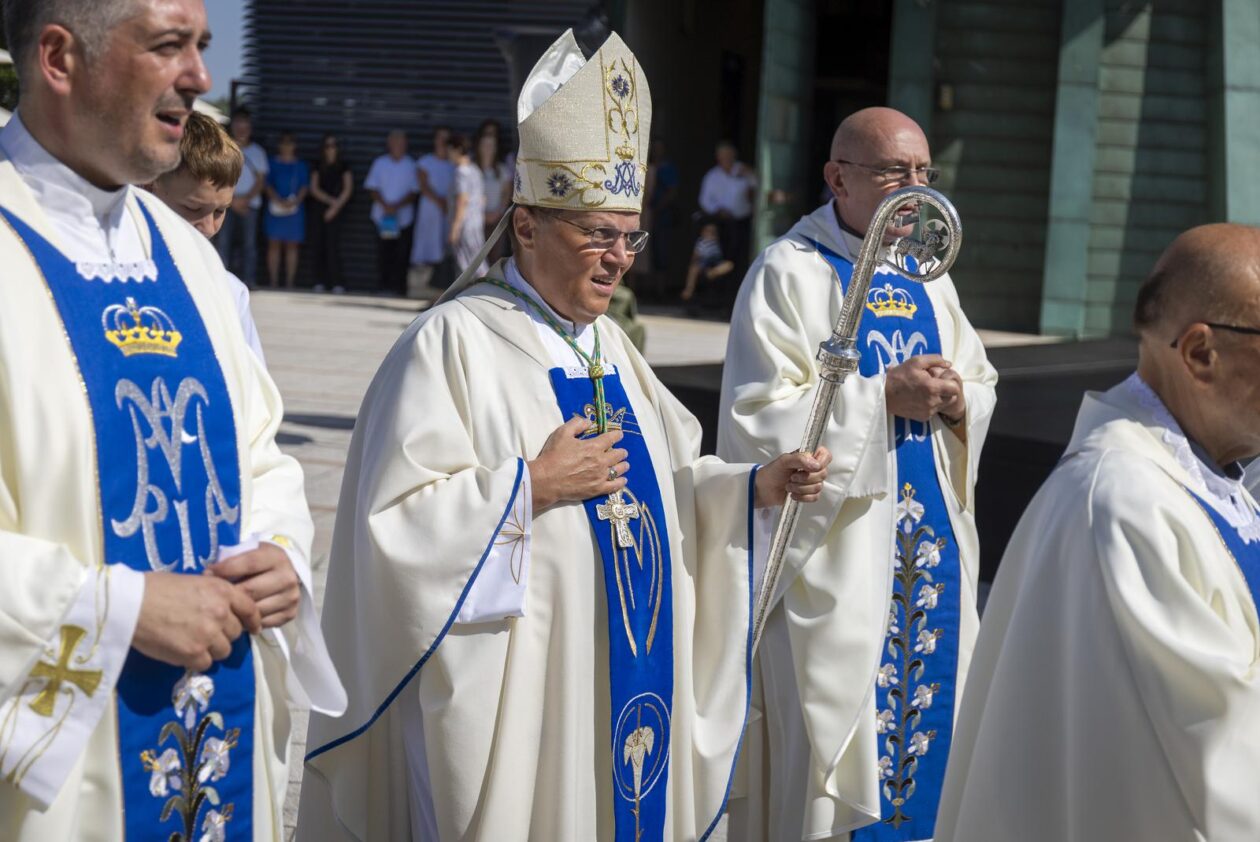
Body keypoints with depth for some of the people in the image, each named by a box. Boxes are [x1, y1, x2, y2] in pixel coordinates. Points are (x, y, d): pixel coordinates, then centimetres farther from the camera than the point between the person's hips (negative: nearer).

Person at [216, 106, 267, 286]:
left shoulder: (257, 152, 9)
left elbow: (261, 180, 6)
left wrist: (246, 199, -8)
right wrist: (233, 200, -8)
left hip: (250, 203, 0)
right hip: (228, 203, 0)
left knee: (249, 242, -4)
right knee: (224, 241, -8)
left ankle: (248, 279, -2)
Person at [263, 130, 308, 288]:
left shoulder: (301, 165, 11)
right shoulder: (273, 163, 9)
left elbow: (305, 186, 5)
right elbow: (267, 185, 2)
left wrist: (295, 201, -13)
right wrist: (279, 201, -14)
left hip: (295, 208, 1)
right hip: (275, 208, 0)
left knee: (291, 245, -1)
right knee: (274, 244, -3)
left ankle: (289, 282, 0)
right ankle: (273, 281, -1)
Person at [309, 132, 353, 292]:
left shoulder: (344, 166, 6)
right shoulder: (318, 166, 13)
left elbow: (348, 189, 0)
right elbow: (314, 189, 6)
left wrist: (336, 207, -9)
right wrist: (331, 200, -7)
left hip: (336, 211, -3)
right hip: (319, 208, 3)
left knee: (332, 246, -14)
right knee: (317, 246, -4)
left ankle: (338, 283, -13)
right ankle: (320, 281, 0)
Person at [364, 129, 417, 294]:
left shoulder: (411, 165, 4)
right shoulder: (379, 163, 9)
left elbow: (414, 192, 1)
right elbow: (373, 189, 5)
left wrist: (397, 206, -13)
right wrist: (385, 205, -11)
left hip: (404, 217, -1)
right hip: (382, 217, 1)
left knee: (401, 255, -5)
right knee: (383, 255, 0)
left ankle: (399, 288, -1)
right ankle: (385, 287, 7)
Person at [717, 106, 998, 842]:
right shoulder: (790, 274, -9)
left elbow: (984, 386, 15)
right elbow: (757, 417, -16)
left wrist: (958, 401, -9)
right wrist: (884, 396, -21)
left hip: (932, 545, 7)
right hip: (835, 558, -6)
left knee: (926, 714, 11)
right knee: (838, 730, -2)